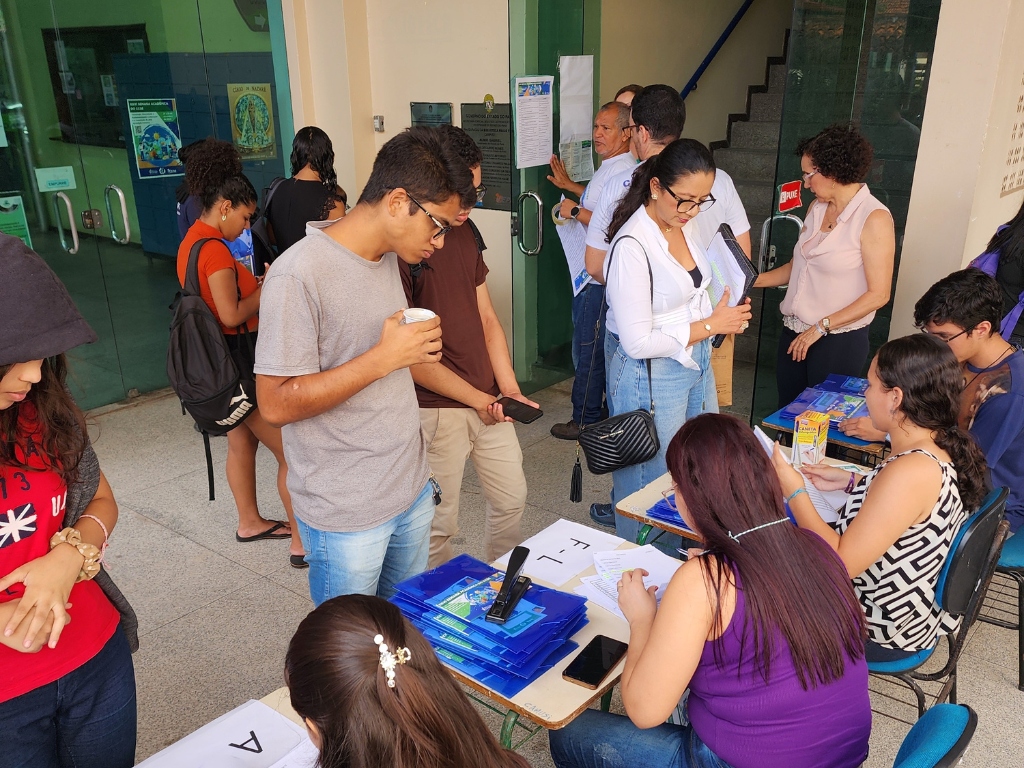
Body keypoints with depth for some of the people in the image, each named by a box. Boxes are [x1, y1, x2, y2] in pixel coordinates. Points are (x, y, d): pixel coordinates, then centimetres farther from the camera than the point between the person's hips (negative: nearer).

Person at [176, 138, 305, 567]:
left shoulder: (192, 240, 10)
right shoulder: (214, 249, -21)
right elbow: (231, 314, -26)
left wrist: (257, 287, 9)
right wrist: (266, 289, -12)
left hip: (224, 360, 10)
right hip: (239, 362, -10)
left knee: (241, 442, 22)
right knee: (291, 453, -4)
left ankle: (250, 523, 36)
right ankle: (304, 542, 3)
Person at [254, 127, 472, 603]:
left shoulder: (390, 256, 6)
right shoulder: (300, 274, -21)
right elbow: (276, 403, -23)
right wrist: (384, 358, -25)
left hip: (412, 491, 7)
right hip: (347, 515, -7)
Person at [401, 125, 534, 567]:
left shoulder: (466, 232, 7)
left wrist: (510, 389, 1)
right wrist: (477, 399, -15)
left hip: (488, 399, 8)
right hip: (436, 408, -8)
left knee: (512, 499, 20)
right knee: (439, 523, 5)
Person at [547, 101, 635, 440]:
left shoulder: (621, 172, -20)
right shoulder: (612, 167, 14)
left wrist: (574, 211, -19)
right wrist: (570, 185, 33)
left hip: (599, 278, -11)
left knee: (588, 349, -1)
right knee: (606, 346, 18)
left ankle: (585, 421, 10)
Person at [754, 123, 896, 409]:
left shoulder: (874, 218, -14)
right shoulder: (816, 208, 7)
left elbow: (878, 294, -15)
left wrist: (822, 326, -16)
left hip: (838, 341, -6)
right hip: (793, 334, 6)